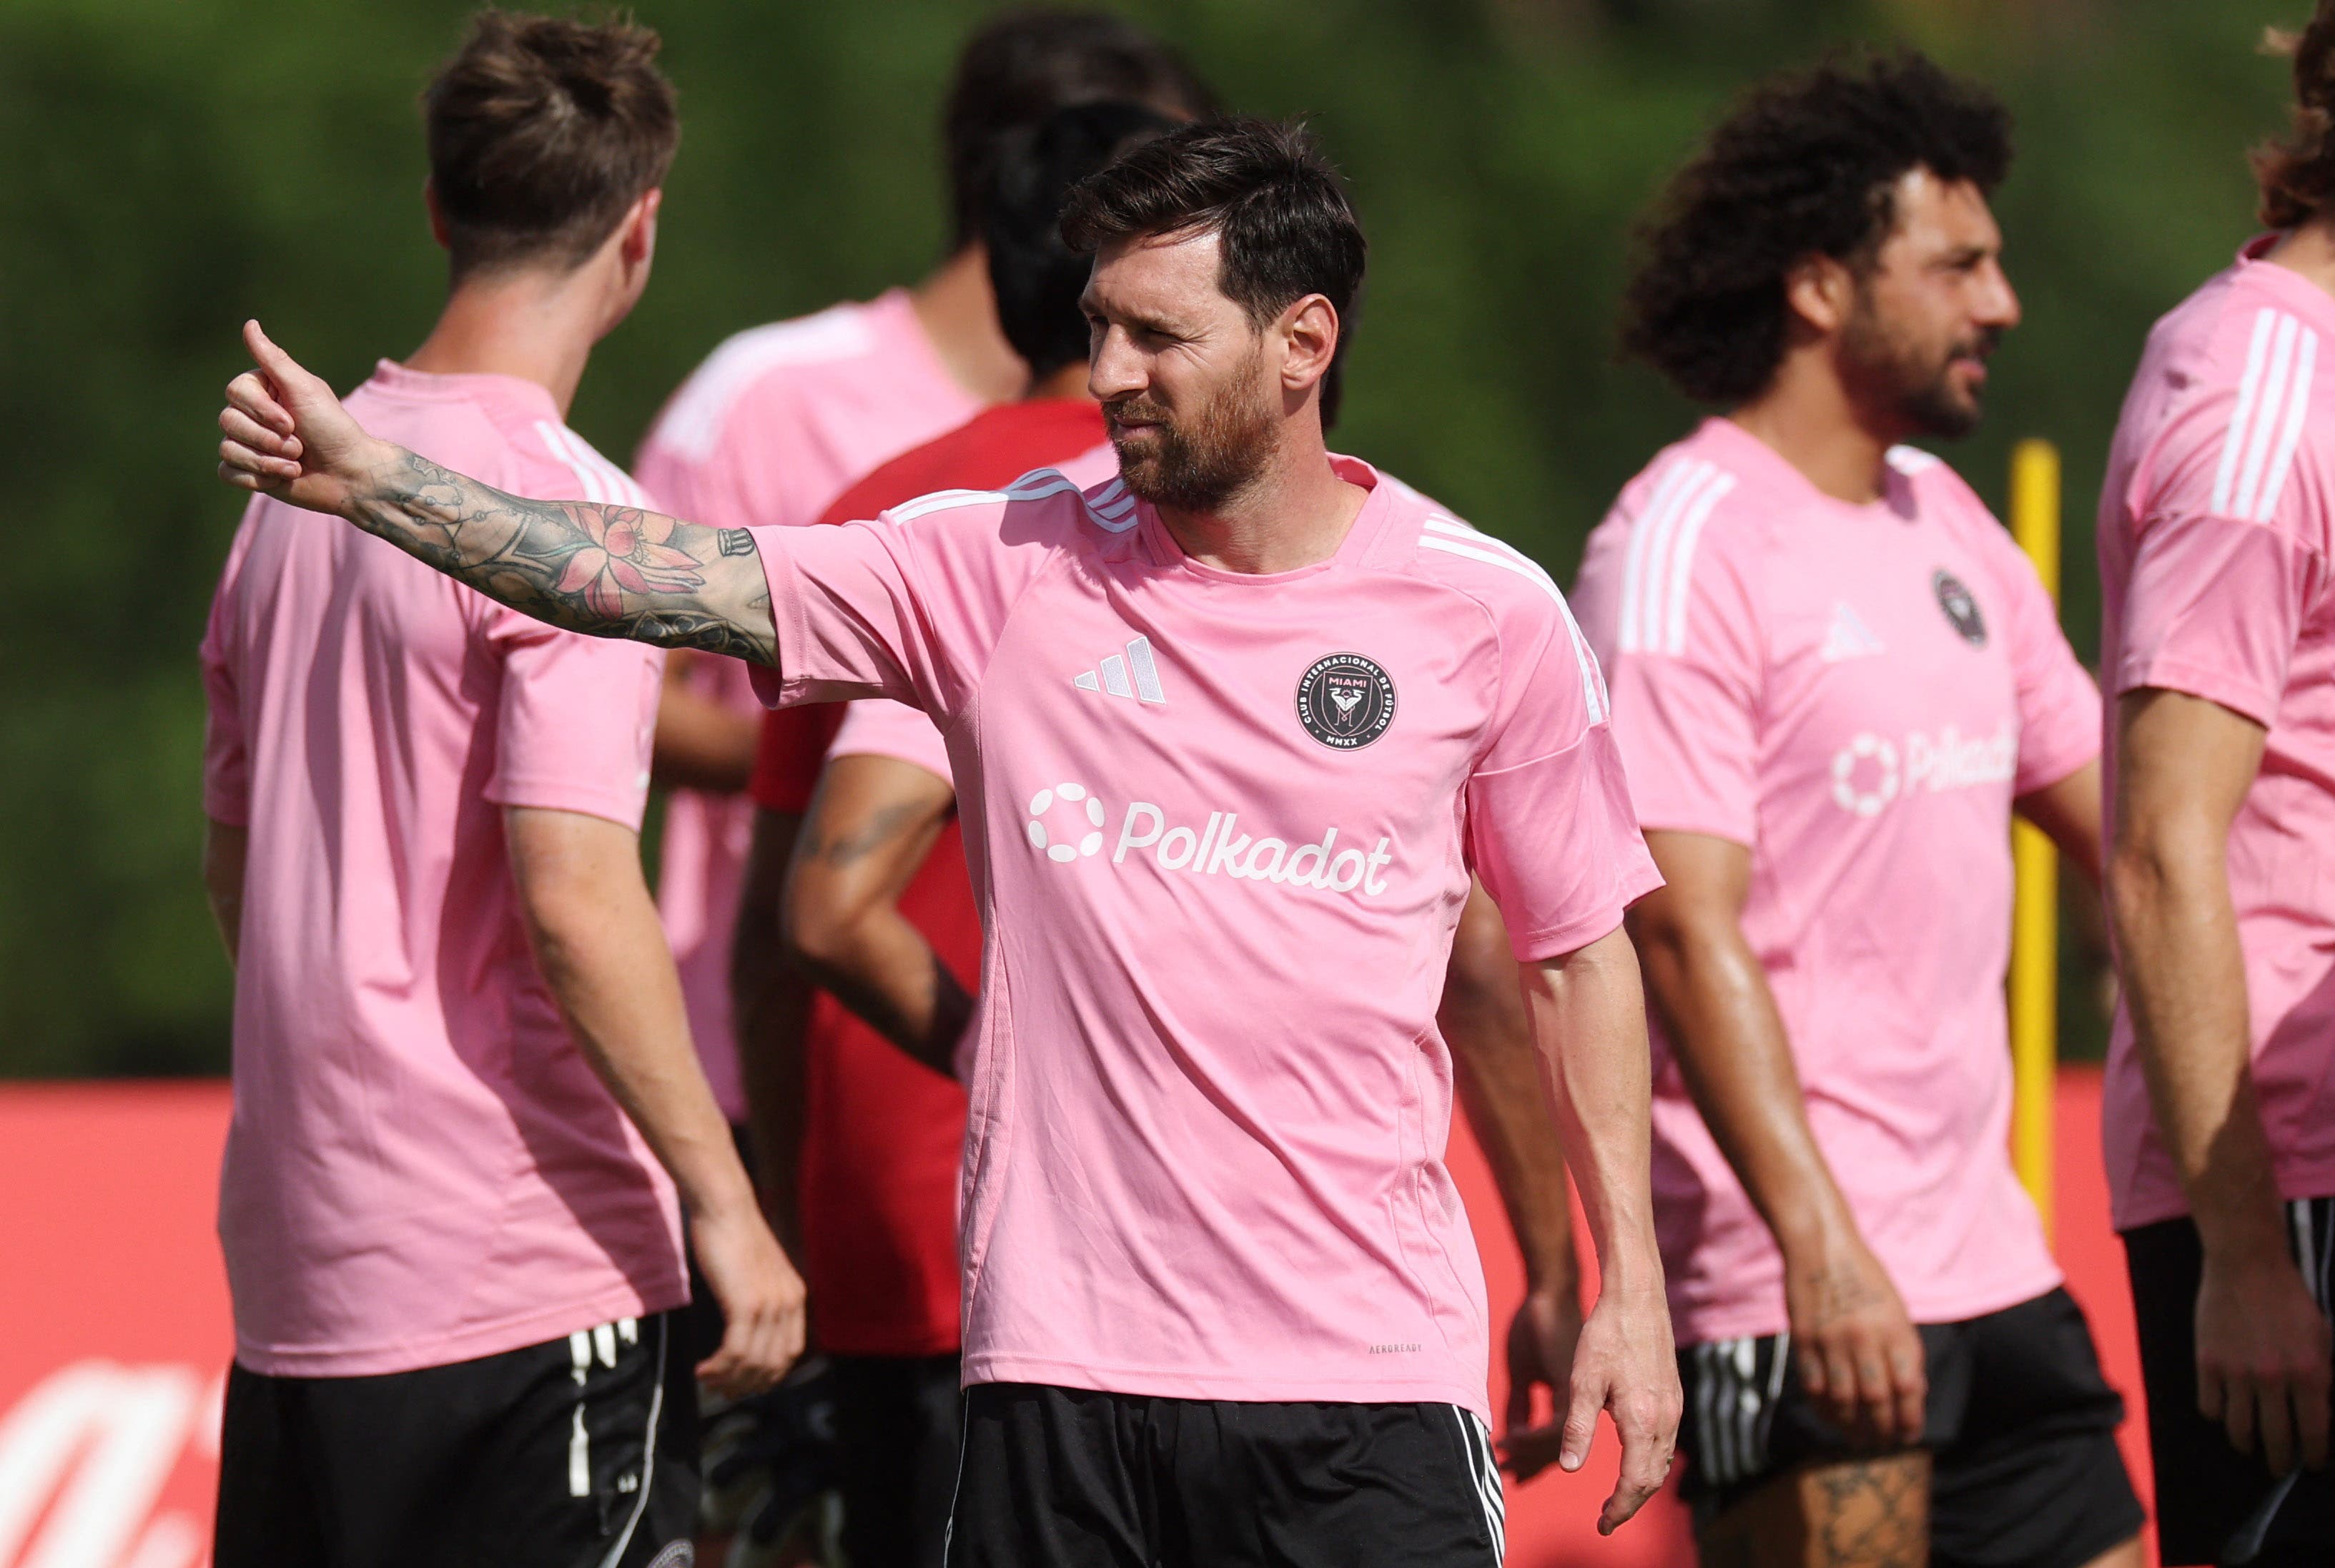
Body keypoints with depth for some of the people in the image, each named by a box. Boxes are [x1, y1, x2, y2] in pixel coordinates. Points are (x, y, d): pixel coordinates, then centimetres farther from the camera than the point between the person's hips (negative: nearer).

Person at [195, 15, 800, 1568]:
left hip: (294, 1279, 8)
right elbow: (574, 898, -21)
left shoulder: (302, 481, 12)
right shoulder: (571, 515, -14)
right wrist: (723, 1204, -17)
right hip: (527, 1277, -8)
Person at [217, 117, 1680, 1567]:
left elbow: (1582, 951, 9)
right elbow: (684, 581, -4)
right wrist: (364, 475, -13)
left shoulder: (1489, 616, 1)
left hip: (1367, 1366, -1)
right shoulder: (1011, 570, 2)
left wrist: (1632, 1284, 6)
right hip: (1061, 1367, 1)